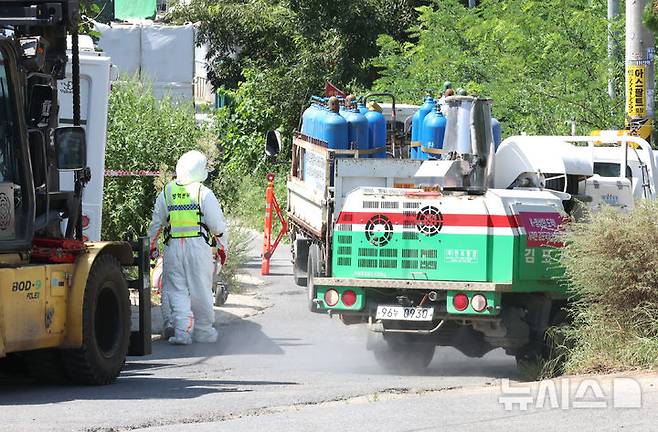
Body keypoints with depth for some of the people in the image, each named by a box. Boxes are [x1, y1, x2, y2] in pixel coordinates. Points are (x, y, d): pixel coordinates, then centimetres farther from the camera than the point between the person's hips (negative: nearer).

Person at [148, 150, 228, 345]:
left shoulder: (166, 192, 7)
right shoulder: (204, 193, -3)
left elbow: (156, 223, 12)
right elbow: (217, 224, -2)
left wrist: (152, 246, 23)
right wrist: (222, 246, 13)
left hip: (173, 247, 2)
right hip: (199, 246, -2)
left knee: (177, 291, 3)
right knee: (201, 290, 8)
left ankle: (182, 331, -10)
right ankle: (203, 331, 17)